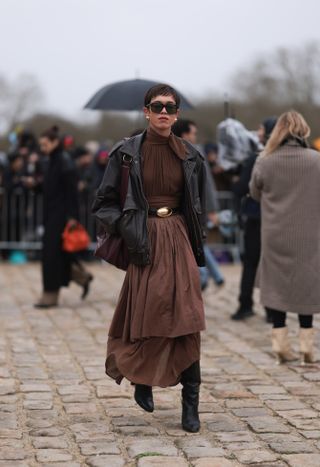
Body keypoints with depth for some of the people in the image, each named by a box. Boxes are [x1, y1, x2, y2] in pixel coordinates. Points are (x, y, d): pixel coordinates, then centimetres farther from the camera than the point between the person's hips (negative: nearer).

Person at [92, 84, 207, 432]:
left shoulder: (189, 156, 7)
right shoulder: (127, 153, -1)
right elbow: (104, 203, 1)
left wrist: (196, 245, 7)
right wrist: (126, 228, -12)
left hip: (179, 240, 2)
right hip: (146, 242, -2)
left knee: (185, 321, -6)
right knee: (147, 317, -1)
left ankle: (190, 404, -2)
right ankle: (141, 378, 29)